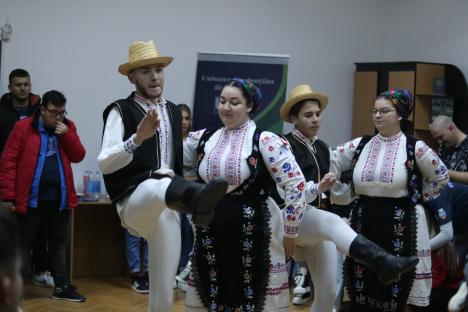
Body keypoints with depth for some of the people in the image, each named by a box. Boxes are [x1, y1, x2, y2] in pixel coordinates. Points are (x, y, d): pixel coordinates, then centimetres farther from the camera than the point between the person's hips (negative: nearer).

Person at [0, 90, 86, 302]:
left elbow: (78, 156, 1)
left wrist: (66, 135, -13)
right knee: (23, 245, 4)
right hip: (31, 199, -4)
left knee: (59, 244, 14)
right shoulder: (23, 127, -7)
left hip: (60, 199, 4)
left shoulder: (68, 128, 7)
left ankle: (62, 287, 23)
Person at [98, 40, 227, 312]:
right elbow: (104, 163, -14)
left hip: (166, 208, 6)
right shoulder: (120, 111, -2)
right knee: (160, 185, -43)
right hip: (134, 200, -6)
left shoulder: (174, 112, 16)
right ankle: (197, 198, -78)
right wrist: (138, 138, -26)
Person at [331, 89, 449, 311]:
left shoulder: (415, 148, -5)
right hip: (364, 223, 3)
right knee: (361, 293, 7)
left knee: (394, 293, 1)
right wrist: (342, 195, 5)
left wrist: (416, 198, 4)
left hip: (400, 226, -3)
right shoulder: (360, 145, 4)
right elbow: (329, 164, 11)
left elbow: (441, 177, 7)